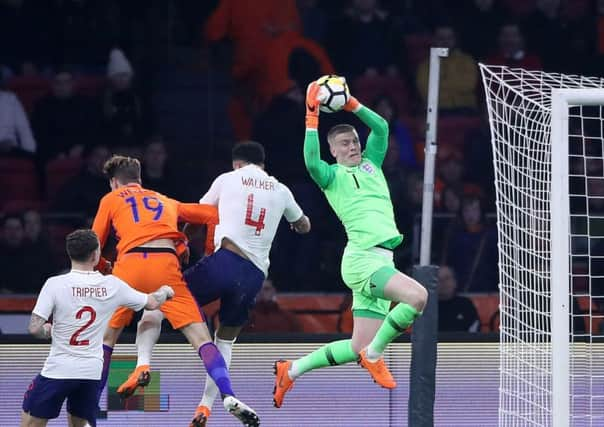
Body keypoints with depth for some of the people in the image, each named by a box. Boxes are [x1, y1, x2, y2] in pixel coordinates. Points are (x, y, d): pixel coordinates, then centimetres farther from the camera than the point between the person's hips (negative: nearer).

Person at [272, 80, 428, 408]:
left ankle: (291, 371, 19)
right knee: (417, 295, -30)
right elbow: (312, 162, -20)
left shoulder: (370, 164, 20)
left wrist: (350, 104, 4)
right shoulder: (332, 176, 2)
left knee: (360, 347, 7)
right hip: (362, 259, -7)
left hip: (381, 261, 7)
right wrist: (312, 117, -21)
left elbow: (381, 128, 10)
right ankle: (374, 355, -13)